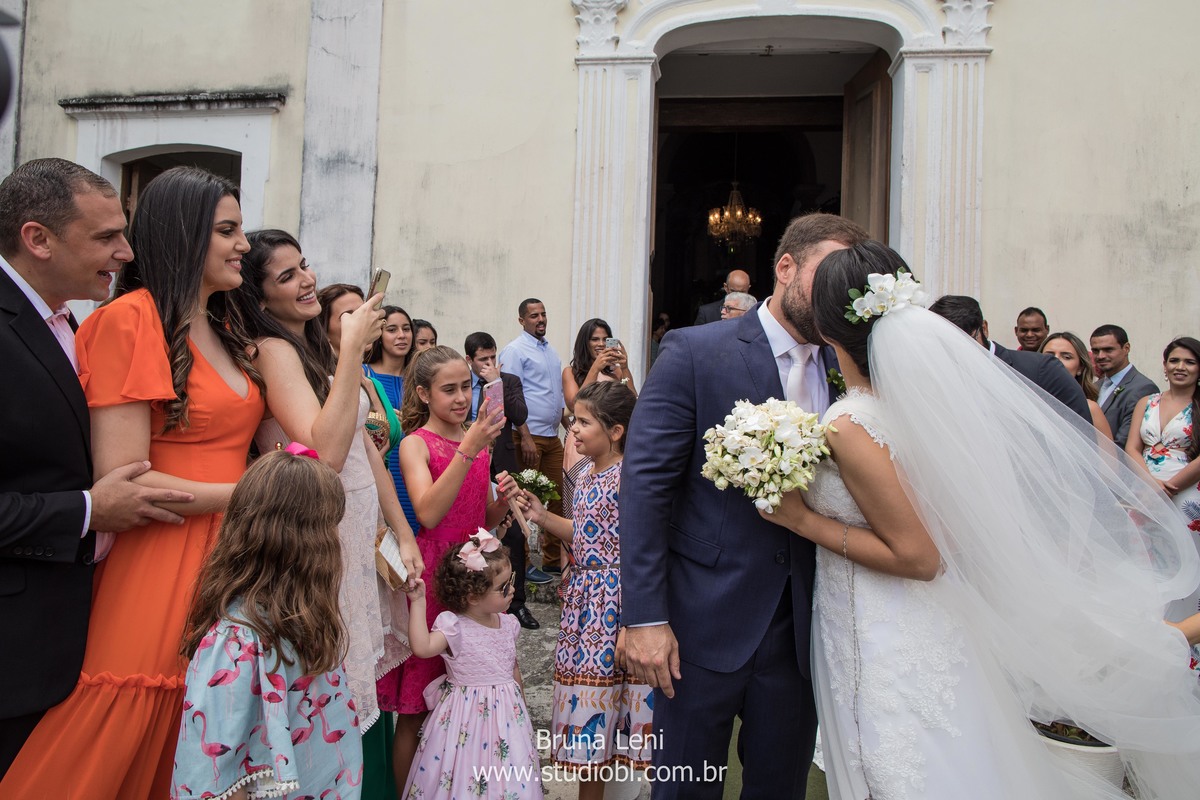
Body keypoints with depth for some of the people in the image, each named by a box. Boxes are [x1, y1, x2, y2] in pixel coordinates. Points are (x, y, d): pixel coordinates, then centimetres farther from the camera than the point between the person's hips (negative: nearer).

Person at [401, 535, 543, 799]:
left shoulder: (508, 624, 1)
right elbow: (422, 647, -35)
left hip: (507, 712, 5)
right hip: (469, 714, -5)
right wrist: (418, 601, -33)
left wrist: (522, 705, 20)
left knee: (509, 778, 10)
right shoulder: (454, 627, -17)